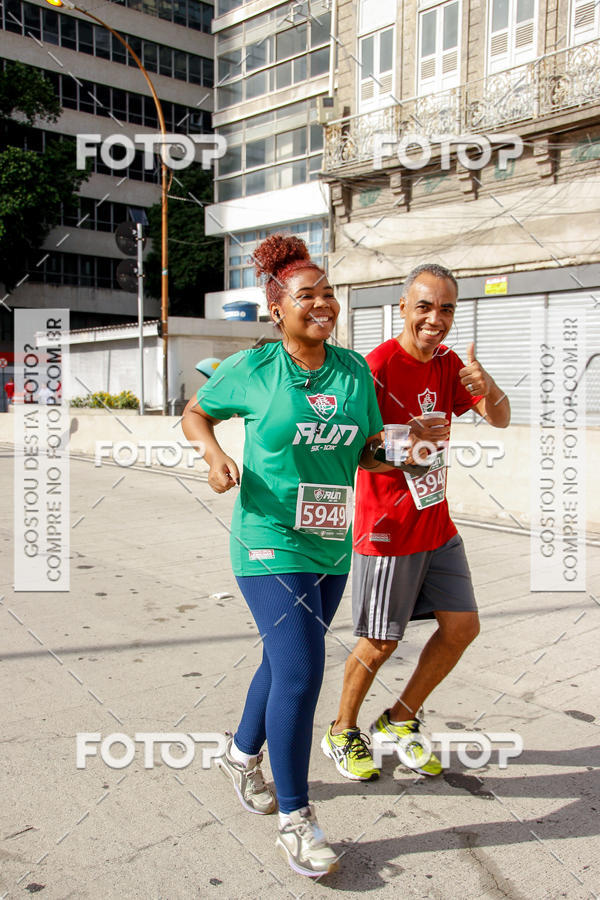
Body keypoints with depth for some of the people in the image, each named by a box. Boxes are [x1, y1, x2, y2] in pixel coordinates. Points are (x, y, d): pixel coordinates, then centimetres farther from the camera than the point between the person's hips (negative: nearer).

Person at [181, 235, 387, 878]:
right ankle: (295, 819, 9)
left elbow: (369, 453, 11)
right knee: (300, 670, -10)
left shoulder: (355, 370, 4)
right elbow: (195, 413, 7)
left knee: (286, 660, 19)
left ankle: (242, 754, 46)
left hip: (332, 547, 5)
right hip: (271, 544, -5)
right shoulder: (251, 369, -6)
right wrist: (215, 454, -12)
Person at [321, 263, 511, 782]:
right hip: (388, 529, -7)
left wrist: (488, 386, -22)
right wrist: (407, 438, -35)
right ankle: (342, 733, 28)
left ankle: (399, 723, 27)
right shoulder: (379, 365, -16)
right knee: (381, 642, 3)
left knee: (462, 627, 9)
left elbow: (500, 420, 1)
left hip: (437, 525, 7)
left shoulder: (447, 363, 7)